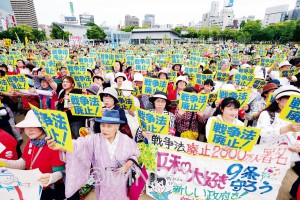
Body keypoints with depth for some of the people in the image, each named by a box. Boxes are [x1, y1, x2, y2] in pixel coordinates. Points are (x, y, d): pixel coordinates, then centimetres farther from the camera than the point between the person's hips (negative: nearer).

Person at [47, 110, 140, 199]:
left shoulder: (126, 141, -18)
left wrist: (127, 166, -20)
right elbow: (77, 145, -34)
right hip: (102, 181, 1)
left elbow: (135, 155, -4)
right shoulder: (94, 139, -19)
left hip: (120, 181, 0)